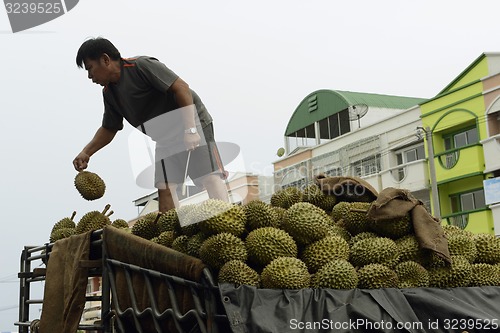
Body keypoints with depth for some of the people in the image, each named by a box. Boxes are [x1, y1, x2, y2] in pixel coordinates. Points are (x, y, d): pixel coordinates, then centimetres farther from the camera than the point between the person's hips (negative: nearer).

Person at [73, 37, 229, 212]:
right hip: (166, 137, 8)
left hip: (190, 120, -8)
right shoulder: (109, 93, 5)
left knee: (210, 176, -17)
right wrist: (86, 152, 3)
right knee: (165, 187, -2)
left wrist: (190, 129, -30)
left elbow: (181, 87, -25)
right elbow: (108, 129, 16)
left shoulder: (141, 66, -20)